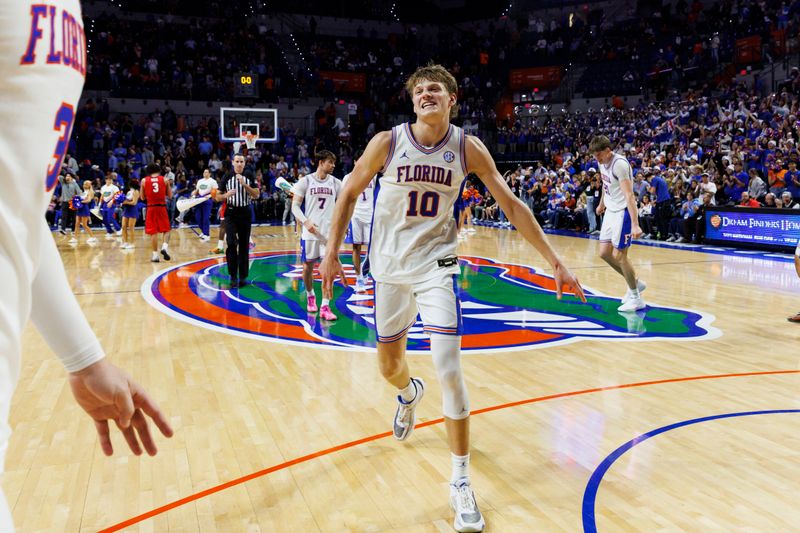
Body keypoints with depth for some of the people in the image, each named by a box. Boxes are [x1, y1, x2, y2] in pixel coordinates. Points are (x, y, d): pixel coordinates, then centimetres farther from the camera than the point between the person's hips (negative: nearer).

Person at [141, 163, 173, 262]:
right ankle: (164, 247, -12)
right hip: (162, 207, 0)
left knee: (153, 232, 4)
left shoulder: (144, 181, 4)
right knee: (166, 230, 12)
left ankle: (155, 255, 4)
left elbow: (142, 197, 9)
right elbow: (170, 195, 7)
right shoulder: (164, 180, 3)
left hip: (151, 208, 0)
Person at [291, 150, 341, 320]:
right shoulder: (305, 181, -2)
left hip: (330, 231, 1)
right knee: (308, 266, 10)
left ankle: (325, 307, -5)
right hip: (311, 231, -1)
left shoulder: (336, 183, 5)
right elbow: (295, 205, -3)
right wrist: (305, 222, -18)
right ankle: (310, 296, 35)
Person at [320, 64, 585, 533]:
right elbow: (350, 194, 2)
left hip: (436, 265, -1)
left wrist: (556, 262, -8)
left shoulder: (468, 148, -8)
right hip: (389, 266, 2)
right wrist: (332, 254, -1)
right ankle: (410, 393, 53)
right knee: (390, 365, 13)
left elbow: (512, 205, -5)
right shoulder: (388, 142, -9)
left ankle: (462, 481, 1)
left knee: (449, 368, -13)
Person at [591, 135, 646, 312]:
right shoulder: (603, 163, 3)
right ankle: (636, 283, 25)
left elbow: (629, 195, -30)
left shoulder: (619, 164, -23)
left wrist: (635, 224, -37)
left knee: (619, 255, -6)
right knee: (604, 253, 9)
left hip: (623, 212, -9)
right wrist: (602, 204, 37)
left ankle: (636, 298, 8)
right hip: (610, 211, 9)